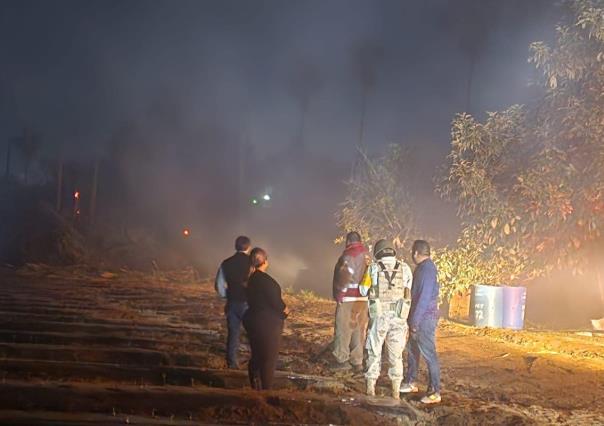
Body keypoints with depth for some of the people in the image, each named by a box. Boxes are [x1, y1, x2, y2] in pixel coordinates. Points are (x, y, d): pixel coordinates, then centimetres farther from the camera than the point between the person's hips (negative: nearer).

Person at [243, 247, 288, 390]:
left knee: (257, 356, 17)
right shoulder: (265, 279, -21)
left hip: (254, 321, 9)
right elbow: (275, 301, -20)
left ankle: (255, 388, 25)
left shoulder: (252, 279, 8)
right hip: (267, 324, -9)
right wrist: (284, 309, 1)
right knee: (269, 359, 1)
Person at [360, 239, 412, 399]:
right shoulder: (405, 268, 1)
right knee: (396, 354, 12)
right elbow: (410, 292, 4)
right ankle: (396, 390, 13)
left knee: (374, 351, 12)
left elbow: (364, 291, 9)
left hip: (379, 316, -1)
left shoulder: (373, 268, -2)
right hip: (398, 317, 1)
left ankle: (371, 387, 14)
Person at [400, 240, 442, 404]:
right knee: (412, 349, 19)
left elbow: (424, 298, -23)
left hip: (425, 318, -10)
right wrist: (413, 319, 20)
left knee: (428, 353, -6)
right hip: (420, 318, 10)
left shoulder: (426, 269, -18)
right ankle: (410, 383, 32)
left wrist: (414, 322, -21)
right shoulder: (424, 267, 13)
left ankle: (435, 392, -1)